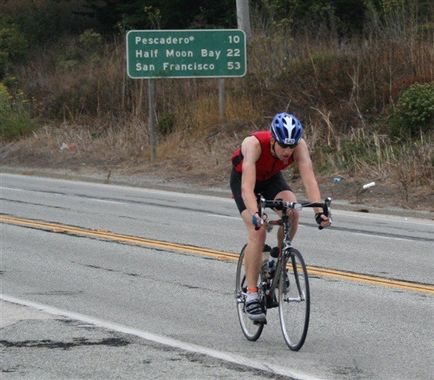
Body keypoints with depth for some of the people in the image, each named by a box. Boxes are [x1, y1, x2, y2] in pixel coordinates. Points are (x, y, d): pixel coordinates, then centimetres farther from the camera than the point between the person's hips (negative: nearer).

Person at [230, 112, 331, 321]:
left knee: (292, 213, -25)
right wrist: (255, 215, -64)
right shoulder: (254, 144, -40)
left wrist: (319, 212, -53)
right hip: (243, 178, -3)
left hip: (272, 178, 3)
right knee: (258, 232, -21)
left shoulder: (299, 145, -31)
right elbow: (247, 187, -48)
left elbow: (309, 180, -39)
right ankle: (251, 296, -14)